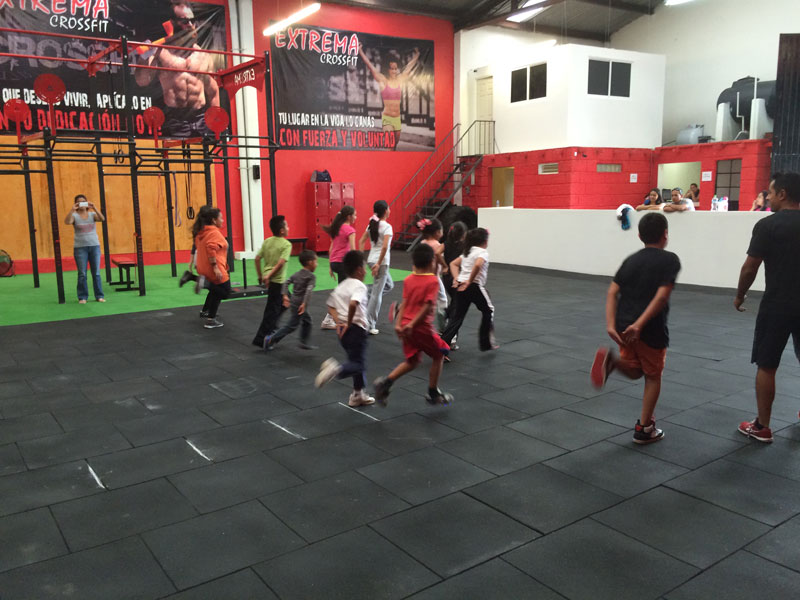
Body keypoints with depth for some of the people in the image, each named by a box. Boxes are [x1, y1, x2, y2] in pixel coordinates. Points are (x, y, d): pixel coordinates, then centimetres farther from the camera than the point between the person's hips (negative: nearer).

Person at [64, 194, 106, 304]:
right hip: (80, 247, -1)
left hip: (94, 246, 1)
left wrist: (94, 208, -24)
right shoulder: (74, 216, 1)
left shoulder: (92, 214, 5)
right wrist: (72, 210, -27)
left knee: (96, 273, 4)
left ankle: (99, 296, 10)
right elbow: (67, 222, -19)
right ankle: (82, 297, 8)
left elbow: (102, 219, -14)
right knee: (82, 274, 1)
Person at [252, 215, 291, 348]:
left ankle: (272, 328, 31)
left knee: (283, 302, 26)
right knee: (272, 310, 0)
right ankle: (261, 339, 2)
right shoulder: (286, 244, -11)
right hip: (277, 280, -7)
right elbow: (281, 263, -22)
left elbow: (257, 259, 6)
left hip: (267, 278, 7)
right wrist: (268, 276, -19)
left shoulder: (267, 241, 7)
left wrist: (260, 276, 14)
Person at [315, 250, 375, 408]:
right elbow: (353, 304, -31)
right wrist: (349, 323, -20)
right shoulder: (359, 286, -12)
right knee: (358, 364, -4)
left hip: (343, 329, 9)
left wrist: (339, 322, 6)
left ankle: (359, 395, 28)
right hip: (357, 329, -9)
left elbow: (331, 307, 16)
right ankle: (336, 369, -29)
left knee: (359, 361, 20)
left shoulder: (341, 286, 13)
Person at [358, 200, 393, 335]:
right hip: (381, 262, -8)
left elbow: (361, 242, 10)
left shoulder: (371, 224, 9)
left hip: (371, 259, 8)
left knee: (389, 285, 26)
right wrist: (379, 264, -19)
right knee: (377, 293, -1)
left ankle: (367, 303, 12)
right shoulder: (387, 226, -13)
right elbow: (385, 246, -24)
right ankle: (370, 325, 3)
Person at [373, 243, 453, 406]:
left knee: (412, 362, 19)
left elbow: (404, 303, 1)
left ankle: (385, 382, 1)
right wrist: (412, 324, -17)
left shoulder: (408, 280, 6)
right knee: (439, 355, 16)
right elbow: (428, 306, -19)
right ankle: (433, 394, 23)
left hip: (406, 327, 6)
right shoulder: (433, 281, -11)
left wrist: (398, 323, -4)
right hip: (422, 327, -6)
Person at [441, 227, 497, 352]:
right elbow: (477, 265, -27)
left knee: (457, 317, 8)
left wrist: (456, 278, 8)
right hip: (475, 286, -7)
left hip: (461, 286, 7)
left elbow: (453, 264, 19)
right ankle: (486, 343, 23)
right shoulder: (483, 252, -6)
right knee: (488, 311, 17)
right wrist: (469, 281, -20)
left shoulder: (467, 252, 18)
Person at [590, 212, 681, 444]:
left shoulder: (630, 260, 10)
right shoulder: (670, 260, -4)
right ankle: (644, 429, 21)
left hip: (624, 325, 5)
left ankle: (610, 360, -10)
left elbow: (612, 292, 0)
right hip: (651, 329, -5)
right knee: (653, 376, 15)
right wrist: (639, 324, -21)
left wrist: (611, 325, -7)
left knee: (634, 371, 23)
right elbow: (662, 295, -17)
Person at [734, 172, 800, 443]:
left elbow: (750, 268, -11)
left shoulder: (768, 225, -11)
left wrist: (739, 295, 5)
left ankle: (761, 427, 11)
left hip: (777, 305, -5)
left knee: (766, 367, 4)